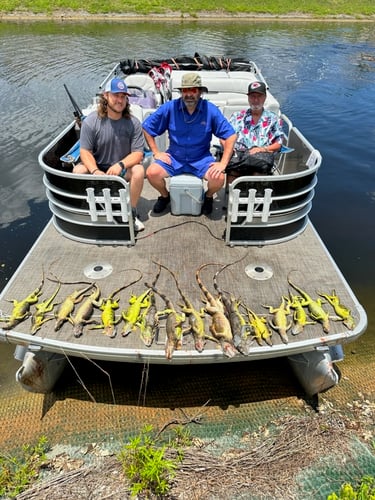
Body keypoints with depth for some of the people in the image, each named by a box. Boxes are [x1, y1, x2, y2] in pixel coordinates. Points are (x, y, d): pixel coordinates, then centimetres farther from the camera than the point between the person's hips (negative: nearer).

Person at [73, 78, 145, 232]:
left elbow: (138, 153, -12)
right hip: (97, 166, 1)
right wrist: (95, 171, -31)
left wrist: (120, 165, -31)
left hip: (123, 168, 0)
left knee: (139, 171, -31)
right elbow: (85, 151, -11)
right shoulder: (91, 121, -10)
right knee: (78, 171, -27)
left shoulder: (133, 123, -9)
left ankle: (132, 213, -12)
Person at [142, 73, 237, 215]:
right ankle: (165, 196, 13)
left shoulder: (211, 110, -9)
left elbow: (230, 136, -8)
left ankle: (208, 196, 11)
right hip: (174, 157, 1)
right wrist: (156, 153, -3)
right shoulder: (169, 107, -8)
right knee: (152, 173, -23)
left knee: (219, 178, -27)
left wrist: (223, 163, -16)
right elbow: (146, 128, 2)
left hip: (201, 159, -1)